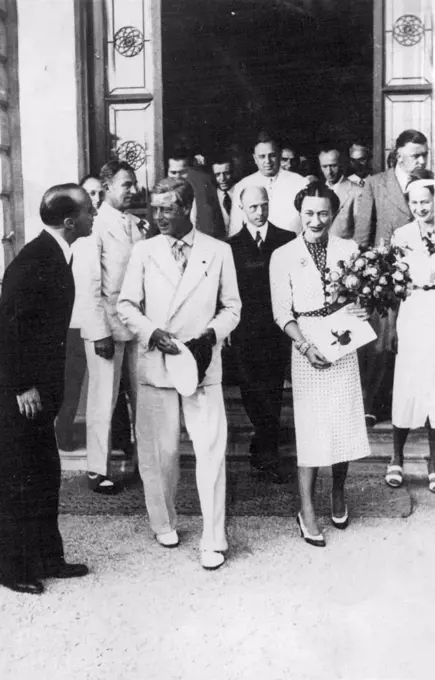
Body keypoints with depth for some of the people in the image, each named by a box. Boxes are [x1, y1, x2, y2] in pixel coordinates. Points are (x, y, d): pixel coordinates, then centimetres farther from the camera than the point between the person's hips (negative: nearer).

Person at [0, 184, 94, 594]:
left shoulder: (56, 257, 9)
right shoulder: (34, 261, -20)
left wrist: (49, 388, 13)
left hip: (38, 391, 9)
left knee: (45, 478, 16)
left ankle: (47, 557, 29)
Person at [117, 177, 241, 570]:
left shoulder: (219, 251, 3)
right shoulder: (144, 252, 5)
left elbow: (232, 307, 7)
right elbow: (126, 305, 6)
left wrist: (210, 335, -11)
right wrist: (152, 333, -11)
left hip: (203, 363, -1)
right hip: (155, 364, 1)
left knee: (211, 449, -5)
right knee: (159, 451, 8)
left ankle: (213, 540, 4)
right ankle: (164, 523, 28)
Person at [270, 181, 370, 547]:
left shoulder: (348, 249, 5)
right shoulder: (284, 256, 0)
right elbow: (282, 312, -2)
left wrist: (363, 309, -15)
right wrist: (305, 345, -16)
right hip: (306, 346, -2)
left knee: (345, 423, 6)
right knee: (311, 427, 0)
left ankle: (339, 495, 29)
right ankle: (307, 510, 11)